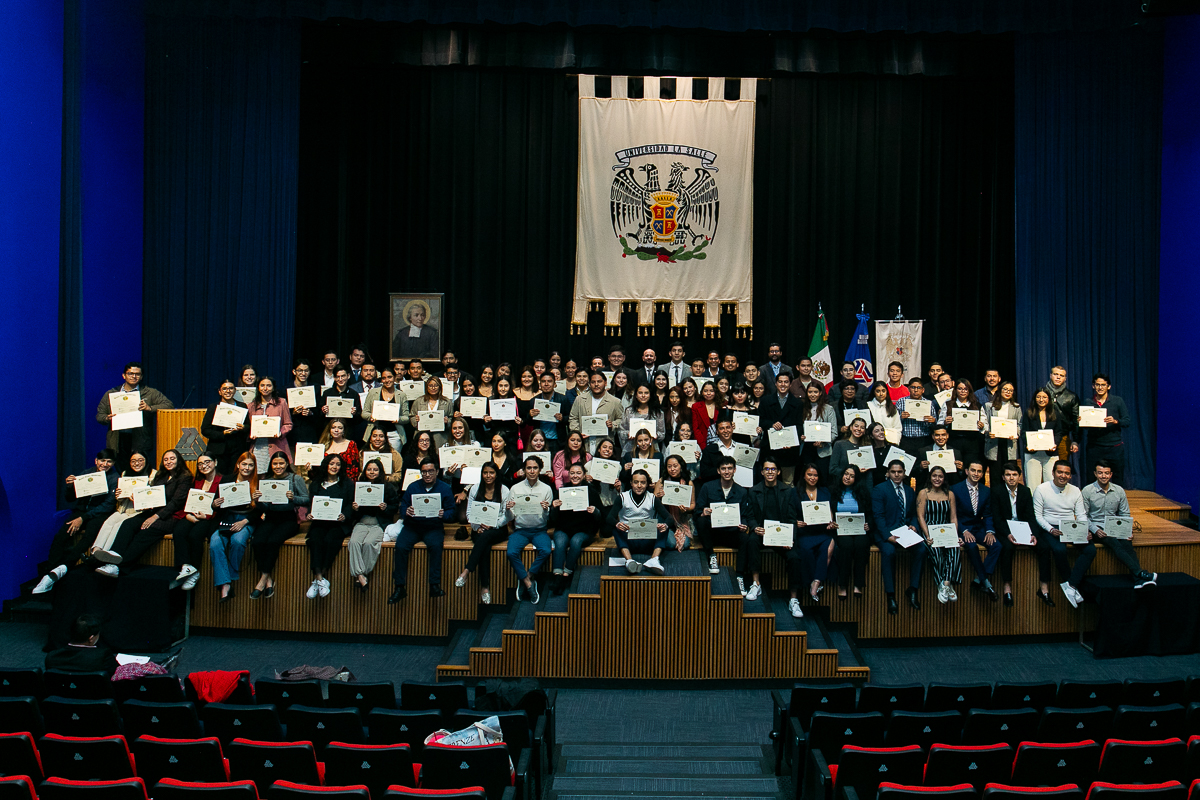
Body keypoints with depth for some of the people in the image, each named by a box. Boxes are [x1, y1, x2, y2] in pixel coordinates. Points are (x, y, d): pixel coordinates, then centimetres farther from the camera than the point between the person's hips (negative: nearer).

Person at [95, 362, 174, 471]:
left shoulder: (150, 393, 9)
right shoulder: (110, 394, 17)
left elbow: (169, 405, -2)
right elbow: (99, 415, 17)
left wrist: (150, 408, -16)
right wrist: (107, 418, -5)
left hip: (140, 441, -2)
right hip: (118, 439, 2)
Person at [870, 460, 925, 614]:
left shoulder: (910, 491, 18)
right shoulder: (879, 490, 0)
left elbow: (914, 514, 22)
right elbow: (878, 516, -9)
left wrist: (913, 525, -2)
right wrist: (888, 535, -22)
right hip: (886, 532, -5)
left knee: (921, 549, -25)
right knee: (888, 552, -35)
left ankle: (912, 590, -11)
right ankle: (890, 596, -26)